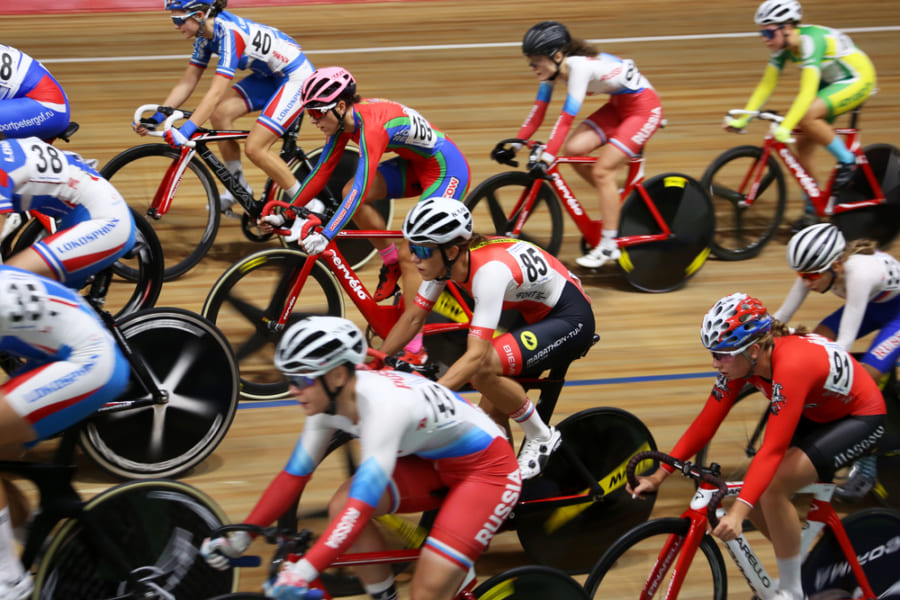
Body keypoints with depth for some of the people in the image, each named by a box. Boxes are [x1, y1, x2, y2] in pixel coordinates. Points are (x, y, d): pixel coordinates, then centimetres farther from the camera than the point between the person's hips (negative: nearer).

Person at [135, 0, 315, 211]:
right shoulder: (205, 35, -3)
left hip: (297, 77, -9)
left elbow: (216, 92, -37)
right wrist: (155, 119, -6)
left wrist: (186, 131, -44)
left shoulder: (229, 33, -30)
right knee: (219, 114, -10)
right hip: (268, 76, 9)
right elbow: (186, 83, 1)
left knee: (254, 148, -15)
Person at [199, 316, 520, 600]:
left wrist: (300, 574, -49)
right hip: (433, 461, 8)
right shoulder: (328, 400, -11)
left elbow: (361, 509, -42)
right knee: (341, 506, -13)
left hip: (486, 468, -8)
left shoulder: (382, 407, -35)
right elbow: (293, 476, -1)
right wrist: (239, 540, -6)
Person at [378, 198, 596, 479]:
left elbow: (476, 354, -40)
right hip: (536, 317, 9)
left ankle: (541, 439, -8)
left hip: (571, 321, -9)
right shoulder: (445, 259, -11)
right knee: (491, 417, 0)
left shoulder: (490, 269, -34)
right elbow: (412, 318, 0)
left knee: (483, 368, -28)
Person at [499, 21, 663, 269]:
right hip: (618, 105, 8)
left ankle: (608, 246, -6)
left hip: (643, 107, -8)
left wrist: (547, 158, -39)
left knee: (602, 170, -16)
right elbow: (539, 110, -3)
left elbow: (566, 118, -36)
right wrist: (515, 144, -8)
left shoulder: (580, 65, -32)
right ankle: (617, 200, 12)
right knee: (573, 149, -9)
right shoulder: (553, 67, -8)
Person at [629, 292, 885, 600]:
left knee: (773, 487, -24)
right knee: (753, 490, -5)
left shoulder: (790, 365, -38)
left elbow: (772, 450, -41)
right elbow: (705, 424, -11)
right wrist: (659, 475, -15)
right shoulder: (740, 359, -16)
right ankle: (800, 571, 19)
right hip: (815, 414, 8)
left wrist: (737, 512, -47)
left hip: (860, 417, -8)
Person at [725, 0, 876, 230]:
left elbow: (807, 92, -40)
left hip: (858, 80, -8)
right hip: (830, 82, 8)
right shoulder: (781, 46, -8)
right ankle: (811, 210, 11)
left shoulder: (810, 41, -32)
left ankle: (847, 161, -10)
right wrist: (741, 119, -12)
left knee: (807, 116, -31)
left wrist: (786, 126, -48)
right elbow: (765, 86, -3)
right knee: (803, 145, -1)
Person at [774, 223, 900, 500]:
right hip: (871, 304, 7)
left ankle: (865, 470, -4)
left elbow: (845, 341, -44)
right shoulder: (818, 269, -21)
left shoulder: (859, 271, -41)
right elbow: (781, 315, -14)